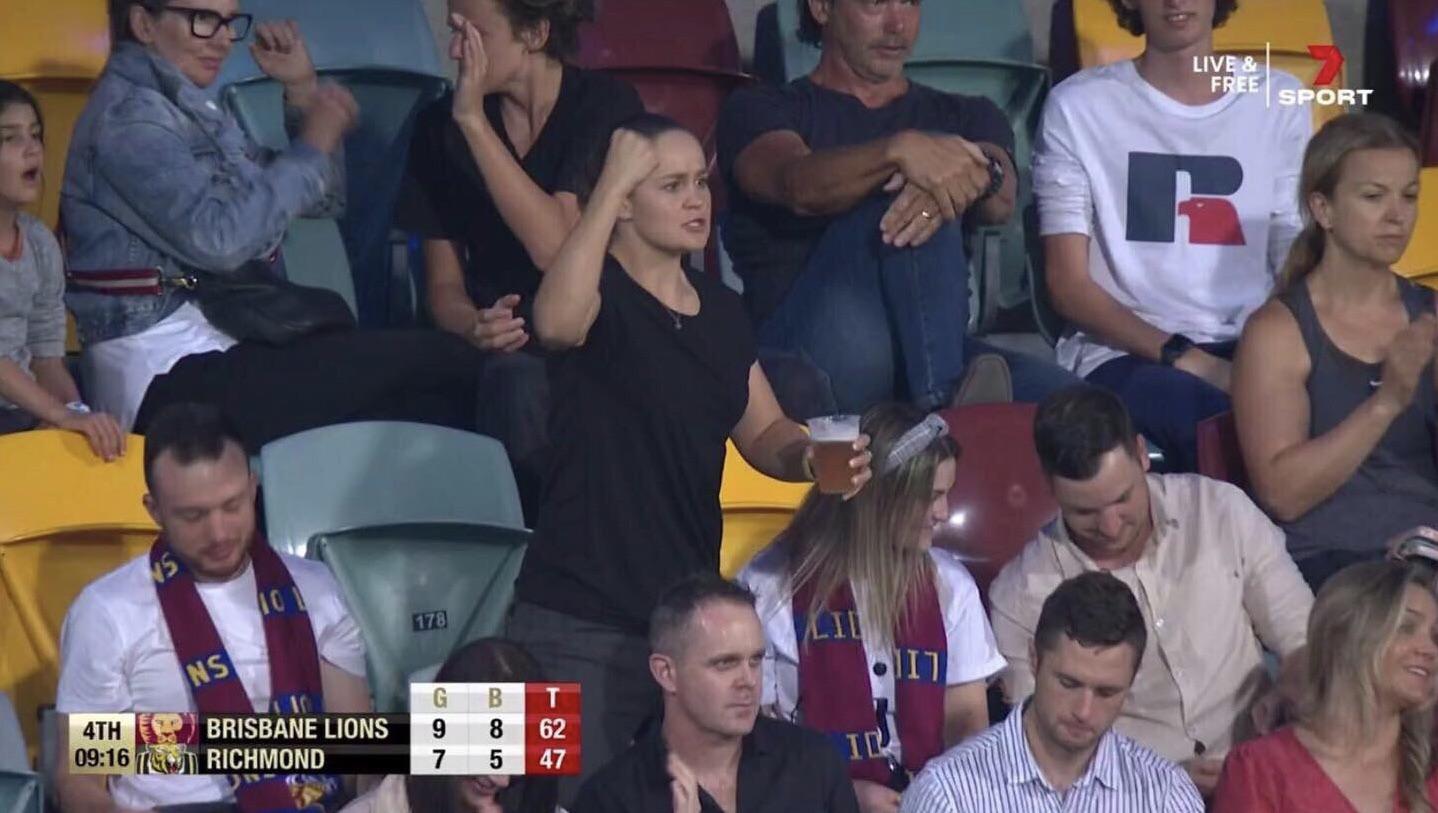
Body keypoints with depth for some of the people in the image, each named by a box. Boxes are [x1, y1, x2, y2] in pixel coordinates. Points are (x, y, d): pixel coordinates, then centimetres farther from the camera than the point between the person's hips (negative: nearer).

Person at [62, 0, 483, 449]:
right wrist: (313, 146, -11)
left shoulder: (194, 108, 18)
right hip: (174, 375, -10)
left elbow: (320, 200, 23)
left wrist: (304, 91, 10)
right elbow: (219, 239, -23)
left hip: (215, 352, 10)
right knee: (444, 366, -17)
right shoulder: (128, 115, -10)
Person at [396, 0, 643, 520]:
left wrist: (475, 122, -18)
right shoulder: (441, 127, 7)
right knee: (518, 391, -34)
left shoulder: (606, 107, -4)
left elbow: (557, 248, -18)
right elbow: (443, 286, 9)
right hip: (511, 351, 2)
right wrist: (474, 324, -15)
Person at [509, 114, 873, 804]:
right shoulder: (600, 292, -9)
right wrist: (610, 183, -27)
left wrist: (807, 455, -4)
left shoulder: (720, 309, 12)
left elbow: (762, 431, 19)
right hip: (582, 627, -7)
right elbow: (557, 323, -33)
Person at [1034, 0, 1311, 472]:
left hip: (1250, 350, 3)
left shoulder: (1279, 102, 12)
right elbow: (1068, 285, -1)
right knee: (1221, 419, -37)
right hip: (1122, 352, -3)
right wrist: (1185, 359, -15)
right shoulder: (1079, 106, 2)